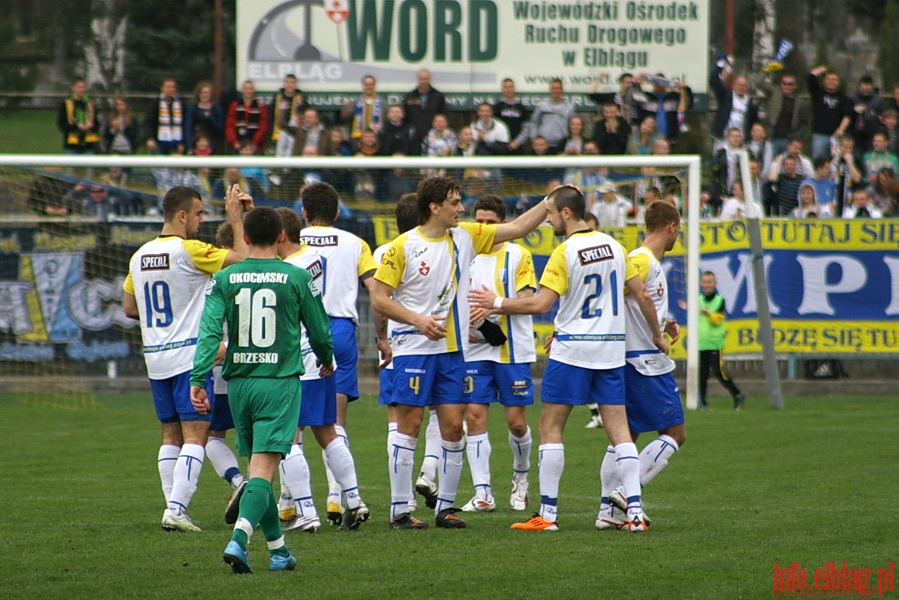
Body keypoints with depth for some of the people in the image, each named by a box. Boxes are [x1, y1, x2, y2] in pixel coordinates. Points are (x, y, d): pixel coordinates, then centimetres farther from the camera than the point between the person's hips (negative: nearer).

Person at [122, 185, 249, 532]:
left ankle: (173, 509, 9)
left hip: (155, 359, 7)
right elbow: (242, 259, -13)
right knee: (195, 436, -7)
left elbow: (129, 308, 17)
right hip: (189, 356, -7)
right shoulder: (189, 251, -13)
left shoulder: (140, 256, 9)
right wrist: (236, 218, -5)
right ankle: (176, 510, -17)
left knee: (171, 436, 12)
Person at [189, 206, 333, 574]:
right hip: (280, 380, -3)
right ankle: (238, 540, -28)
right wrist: (325, 361, 28)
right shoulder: (297, 278, -2)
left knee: (256, 466, 14)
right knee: (264, 468, -9)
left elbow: (209, 331, -9)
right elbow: (319, 330, 7)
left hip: (239, 382, 3)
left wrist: (198, 380, -11)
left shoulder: (224, 279, 2)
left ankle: (277, 549, 20)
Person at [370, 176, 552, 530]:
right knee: (409, 424, -5)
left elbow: (516, 228, 13)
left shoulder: (465, 238, 8)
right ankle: (399, 510, -1)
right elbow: (379, 299, -7)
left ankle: (445, 506, 10)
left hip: (452, 351, 5)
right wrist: (419, 320, -18)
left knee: (453, 426, 2)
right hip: (413, 350, -5)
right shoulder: (403, 247, -7)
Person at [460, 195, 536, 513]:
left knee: (516, 421, -1)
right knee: (474, 416, -6)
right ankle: (482, 493, -2)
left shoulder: (518, 256, 0)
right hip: (476, 350, 3)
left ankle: (521, 478, 27)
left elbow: (528, 301, -9)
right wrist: (464, 326, -6)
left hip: (513, 350, -3)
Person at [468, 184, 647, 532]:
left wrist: (497, 304, -4)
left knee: (550, 428, 3)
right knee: (618, 429, 4)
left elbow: (540, 304, -18)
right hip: (612, 349, 6)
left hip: (572, 349, -6)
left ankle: (547, 513, 1)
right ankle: (635, 512, -4)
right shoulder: (613, 246, 7)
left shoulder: (565, 252, -13)